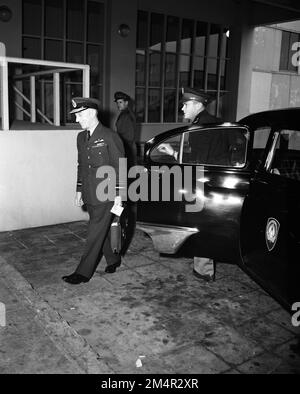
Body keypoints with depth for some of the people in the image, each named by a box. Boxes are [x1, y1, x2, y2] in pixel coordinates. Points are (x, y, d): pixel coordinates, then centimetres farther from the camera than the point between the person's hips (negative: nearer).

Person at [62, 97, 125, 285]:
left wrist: (118, 194, -12)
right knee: (103, 230, 17)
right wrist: (79, 190, 16)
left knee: (96, 233, -4)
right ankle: (113, 260, 34)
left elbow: (120, 166, -10)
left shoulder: (110, 137, -12)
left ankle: (84, 272, 1)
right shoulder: (81, 137, 11)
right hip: (90, 195, 7)